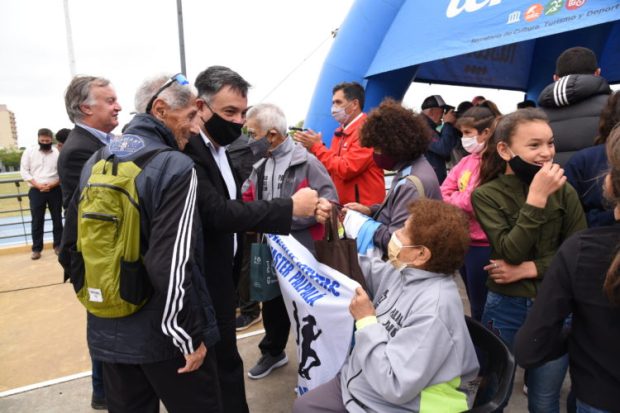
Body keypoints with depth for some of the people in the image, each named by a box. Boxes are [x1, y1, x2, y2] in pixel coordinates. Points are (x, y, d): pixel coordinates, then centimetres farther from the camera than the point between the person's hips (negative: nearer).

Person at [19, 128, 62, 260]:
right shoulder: (29, 152, 4)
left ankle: (58, 245, 19)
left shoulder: (58, 153, 0)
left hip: (55, 190, 0)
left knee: (57, 218, 8)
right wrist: (37, 184, -11)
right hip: (36, 191, 0)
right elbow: (24, 171, 1)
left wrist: (52, 184, -15)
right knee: (37, 220, 4)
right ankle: (36, 248, 13)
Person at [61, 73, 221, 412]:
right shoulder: (175, 167, -18)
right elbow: (172, 265, -25)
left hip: (107, 329, 7)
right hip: (162, 332, -7)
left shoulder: (95, 162, 4)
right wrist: (190, 336, -15)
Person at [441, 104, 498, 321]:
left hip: (482, 244, -8)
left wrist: (451, 200, -6)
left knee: (481, 309, 6)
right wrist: (458, 199, -13)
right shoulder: (466, 161, 9)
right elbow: (444, 191, 6)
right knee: (474, 303, 23)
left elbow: (471, 201, -23)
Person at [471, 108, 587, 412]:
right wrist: (536, 198, -25)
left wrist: (529, 268, -16)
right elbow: (511, 252, -20)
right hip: (506, 308, -1)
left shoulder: (563, 190, -3)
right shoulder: (486, 195, -11)